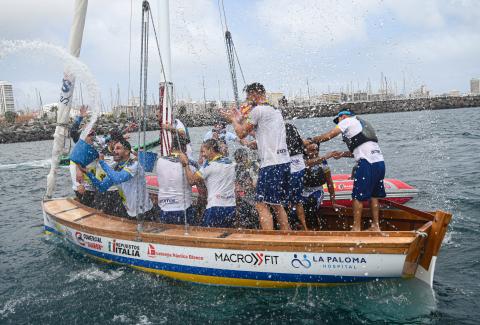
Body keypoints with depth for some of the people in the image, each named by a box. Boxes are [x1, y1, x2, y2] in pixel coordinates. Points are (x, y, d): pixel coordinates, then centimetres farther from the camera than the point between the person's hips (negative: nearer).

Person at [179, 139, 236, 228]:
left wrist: (186, 164, 5)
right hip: (231, 207, 7)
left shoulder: (210, 165, -9)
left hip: (216, 207, -7)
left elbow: (192, 180, -7)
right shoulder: (231, 163, 12)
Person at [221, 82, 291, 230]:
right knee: (277, 204, 18)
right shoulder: (276, 111, 20)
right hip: (284, 162, 9)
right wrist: (241, 119, 31)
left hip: (271, 164, -9)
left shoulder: (258, 110, -8)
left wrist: (234, 119, 17)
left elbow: (241, 134, -2)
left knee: (262, 205, -6)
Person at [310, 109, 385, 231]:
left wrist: (312, 140, 12)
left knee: (358, 196, -1)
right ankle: (376, 226, 19)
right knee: (373, 195, 16)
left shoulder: (348, 121, 5)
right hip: (380, 162, 9)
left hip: (368, 164, -9)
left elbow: (328, 136, -2)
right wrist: (342, 154, 26)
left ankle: (356, 227, 4)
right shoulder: (361, 123, 29)